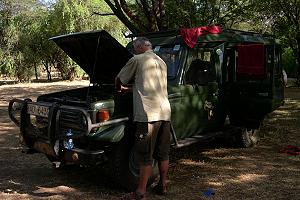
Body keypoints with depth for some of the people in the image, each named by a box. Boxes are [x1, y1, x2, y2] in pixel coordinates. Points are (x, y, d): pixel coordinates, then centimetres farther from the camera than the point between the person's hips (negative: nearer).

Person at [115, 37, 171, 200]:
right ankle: (162, 186, 26)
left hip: (148, 114, -7)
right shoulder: (162, 62, 21)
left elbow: (119, 80, 8)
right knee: (163, 154, 15)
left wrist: (119, 89, 30)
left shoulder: (137, 60, -1)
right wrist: (132, 88, 38)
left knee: (145, 156, -3)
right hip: (165, 113, 7)